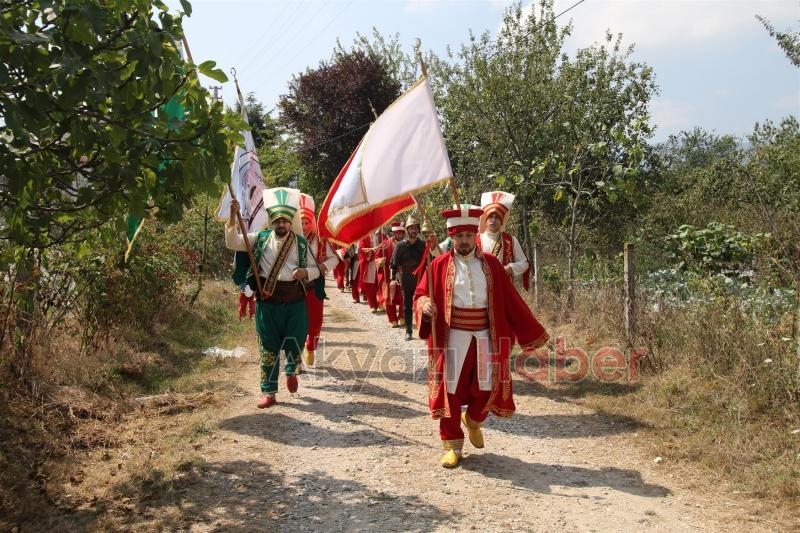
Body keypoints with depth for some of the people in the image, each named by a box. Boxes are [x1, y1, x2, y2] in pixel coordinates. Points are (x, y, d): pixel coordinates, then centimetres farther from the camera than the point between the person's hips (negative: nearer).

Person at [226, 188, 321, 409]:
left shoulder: (301, 243, 5)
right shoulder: (260, 239, 5)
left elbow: (315, 270, 9)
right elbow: (232, 242, -3)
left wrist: (305, 272, -14)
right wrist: (233, 216, -13)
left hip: (295, 301, 0)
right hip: (267, 301, 0)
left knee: (295, 342, 7)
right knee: (268, 347, 6)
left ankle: (291, 371, 42)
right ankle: (268, 392, 16)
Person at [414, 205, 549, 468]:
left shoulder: (491, 264, 5)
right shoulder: (439, 265, 0)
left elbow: (511, 301, 7)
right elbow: (420, 294, 3)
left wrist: (533, 331, 8)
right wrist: (425, 305, -22)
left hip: (485, 336, 2)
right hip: (454, 336, -2)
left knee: (488, 387, 5)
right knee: (451, 389, 1)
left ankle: (473, 421, 38)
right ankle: (452, 445, 16)